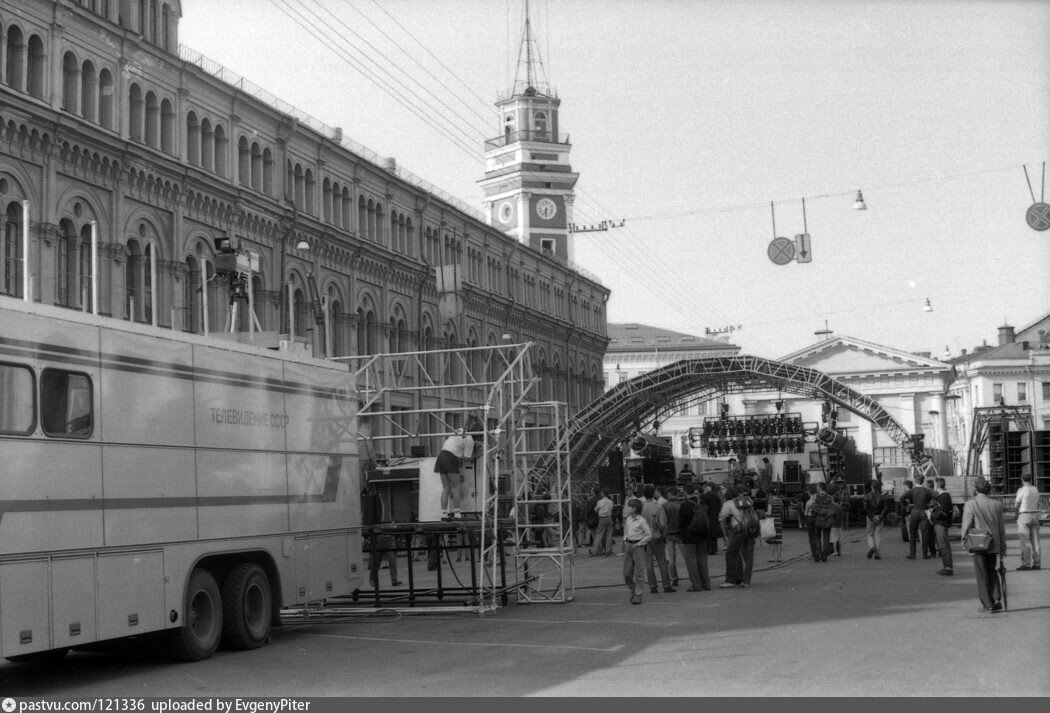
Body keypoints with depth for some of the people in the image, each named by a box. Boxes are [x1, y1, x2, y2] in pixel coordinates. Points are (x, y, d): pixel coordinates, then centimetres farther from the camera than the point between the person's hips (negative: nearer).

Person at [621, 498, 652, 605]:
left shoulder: (641, 520, -9)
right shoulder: (627, 520, 10)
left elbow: (649, 534, -7)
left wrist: (640, 543, -11)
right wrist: (625, 541, 11)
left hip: (638, 547, -6)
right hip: (628, 546, 6)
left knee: (639, 572, -3)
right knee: (627, 573, 5)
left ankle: (638, 595, 3)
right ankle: (633, 591, 22)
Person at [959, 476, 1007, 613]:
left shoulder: (970, 504, -12)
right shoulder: (997, 504, 0)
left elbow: (966, 525, -10)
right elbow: (1001, 527, 4)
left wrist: (964, 540, 6)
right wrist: (1003, 546, 11)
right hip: (994, 544, 4)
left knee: (982, 575, 6)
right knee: (992, 571, 20)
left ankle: (988, 604, 7)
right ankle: (997, 599, 8)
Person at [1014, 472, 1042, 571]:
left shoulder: (1022, 490, -11)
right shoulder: (1036, 489, 8)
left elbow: (1016, 506, -8)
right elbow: (1037, 505, 17)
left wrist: (1015, 502, 12)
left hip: (1024, 516, -6)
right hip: (1035, 515, 6)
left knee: (1024, 541, -5)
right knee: (1035, 541, 7)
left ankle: (1026, 563, -8)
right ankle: (1036, 563, 6)